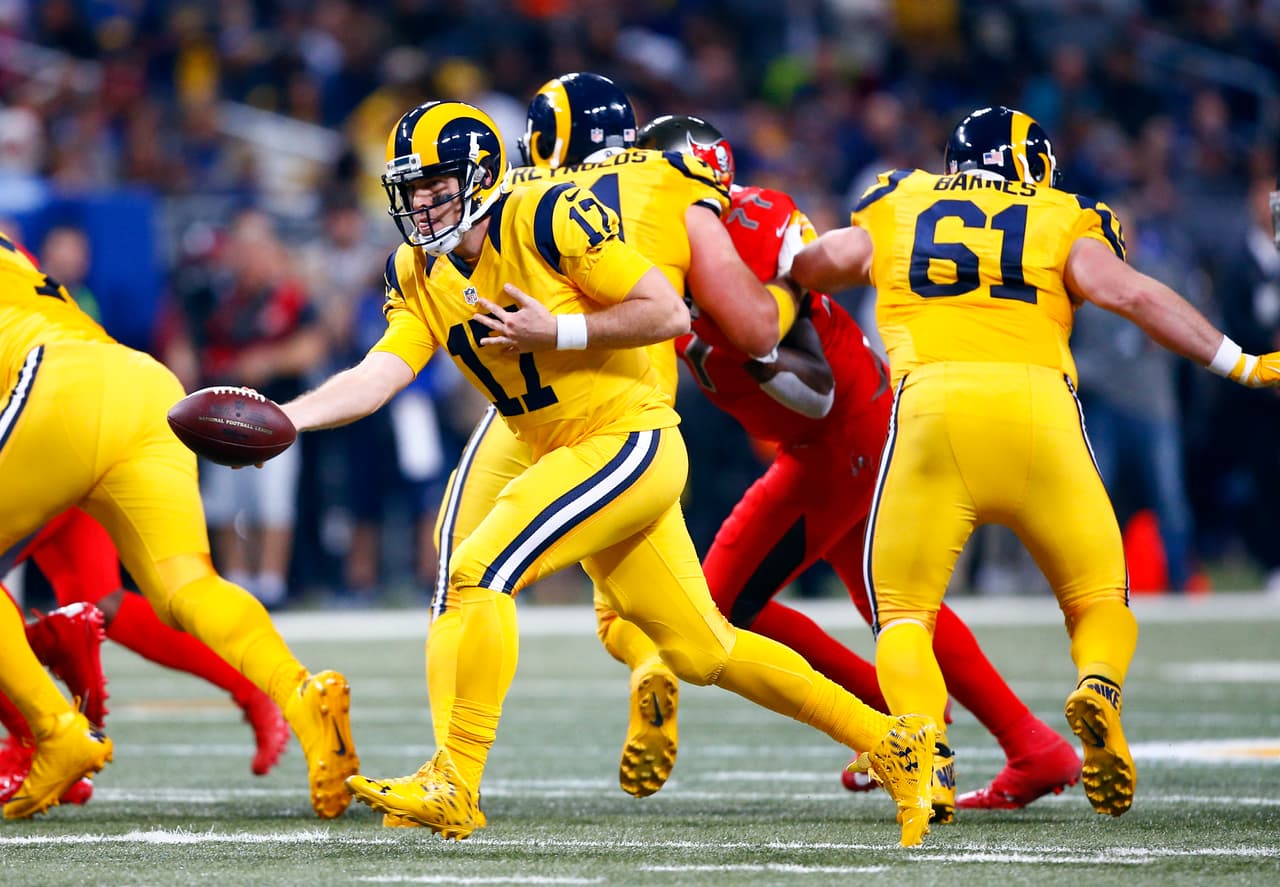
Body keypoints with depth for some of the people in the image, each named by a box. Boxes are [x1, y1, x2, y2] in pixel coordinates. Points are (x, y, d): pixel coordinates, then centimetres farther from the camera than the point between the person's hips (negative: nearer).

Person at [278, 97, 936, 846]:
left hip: (630, 443, -8)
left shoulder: (549, 219, -16)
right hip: (568, 462, 8)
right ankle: (891, 742, 23)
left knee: (481, 572, -21)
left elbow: (670, 313, -16)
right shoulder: (419, 275, 5)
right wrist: (278, 421, -19)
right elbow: (377, 376, -5)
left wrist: (555, 331, -22)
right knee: (704, 654, 13)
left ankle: (455, 787, -16)